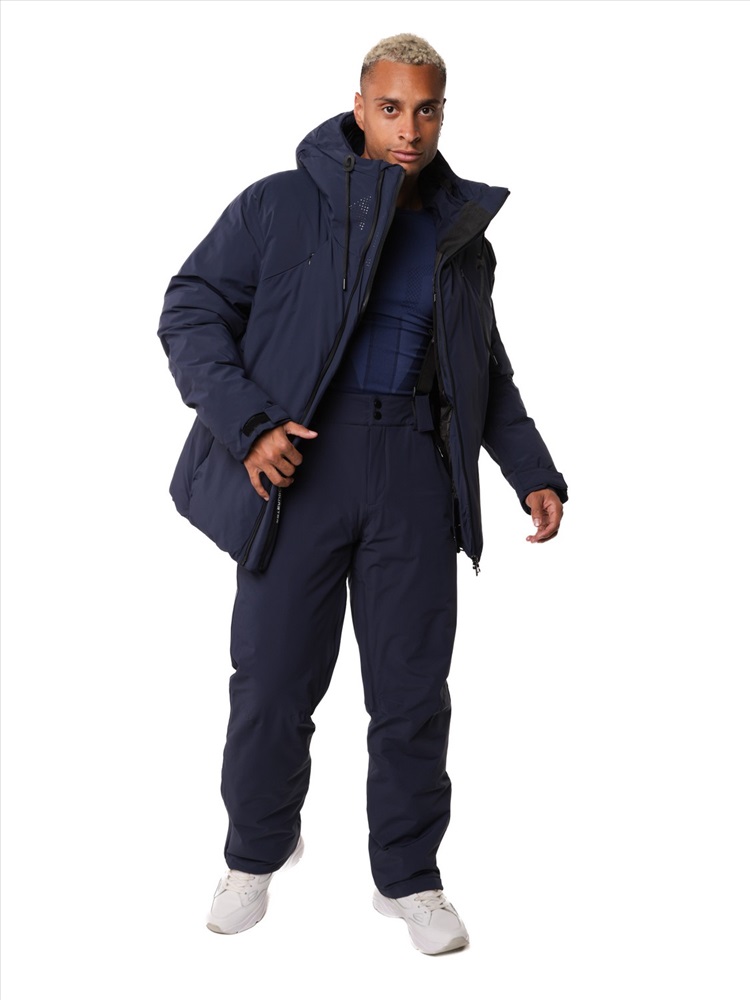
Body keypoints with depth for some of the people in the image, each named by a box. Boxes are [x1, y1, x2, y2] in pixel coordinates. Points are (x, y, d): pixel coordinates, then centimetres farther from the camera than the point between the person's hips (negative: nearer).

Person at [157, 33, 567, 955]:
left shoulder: (463, 233, 16)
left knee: (413, 687, 6)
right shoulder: (281, 205, 2)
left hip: (416, 471, 3)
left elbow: (488, 376, 24)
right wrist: (246, 423, -15)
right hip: (303, 460, -2)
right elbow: (191, 310, -2)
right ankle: (256, 854, 28)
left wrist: (535, 474, 14)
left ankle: (407, 877, 23)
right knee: (274, 679, 4)